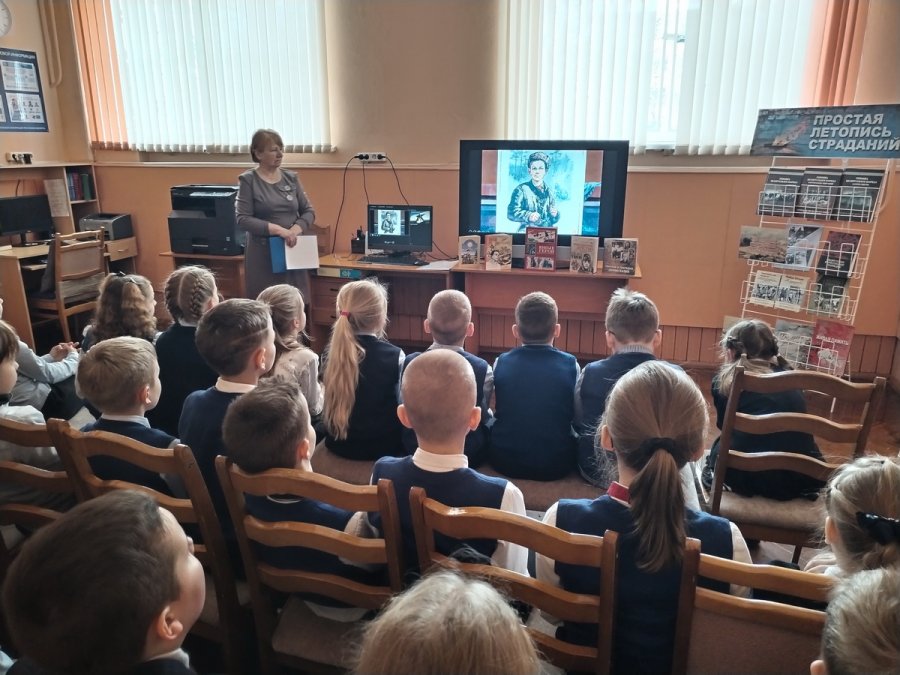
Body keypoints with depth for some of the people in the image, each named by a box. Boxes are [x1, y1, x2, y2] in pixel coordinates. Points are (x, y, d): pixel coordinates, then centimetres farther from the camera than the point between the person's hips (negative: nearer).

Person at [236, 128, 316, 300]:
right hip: (263, 255, -4)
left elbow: (309, 211, 9)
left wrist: (296, 229, -12)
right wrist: (278, 230, -20)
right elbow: (243, 219, -10)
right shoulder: (248, 180, -3)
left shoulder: (291, 178, 9)